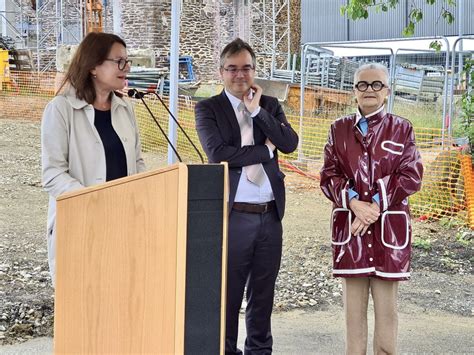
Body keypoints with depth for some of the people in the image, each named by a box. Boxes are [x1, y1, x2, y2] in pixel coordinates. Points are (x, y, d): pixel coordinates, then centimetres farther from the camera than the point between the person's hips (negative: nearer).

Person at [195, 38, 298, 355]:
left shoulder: (270, 106, 12)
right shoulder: (209, 109, 0)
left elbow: (290, 143, -4)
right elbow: (218, 153, -15)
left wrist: (257, 110, -9)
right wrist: (266, 150, -8)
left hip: (270, 215, 4)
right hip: (233, 216, -4)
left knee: (263, 294, 14)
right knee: (228, 293, 3)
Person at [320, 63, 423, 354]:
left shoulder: (402, 129, 5)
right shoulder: (339, 128, 9)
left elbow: (411, 176, -2)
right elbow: (329, 175, 4)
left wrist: (376, 205, -12)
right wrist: (355, 203, -13)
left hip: (389, 227, -1)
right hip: (350, 225, 1)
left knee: (387, 305, 3)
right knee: (354, 305, 5)